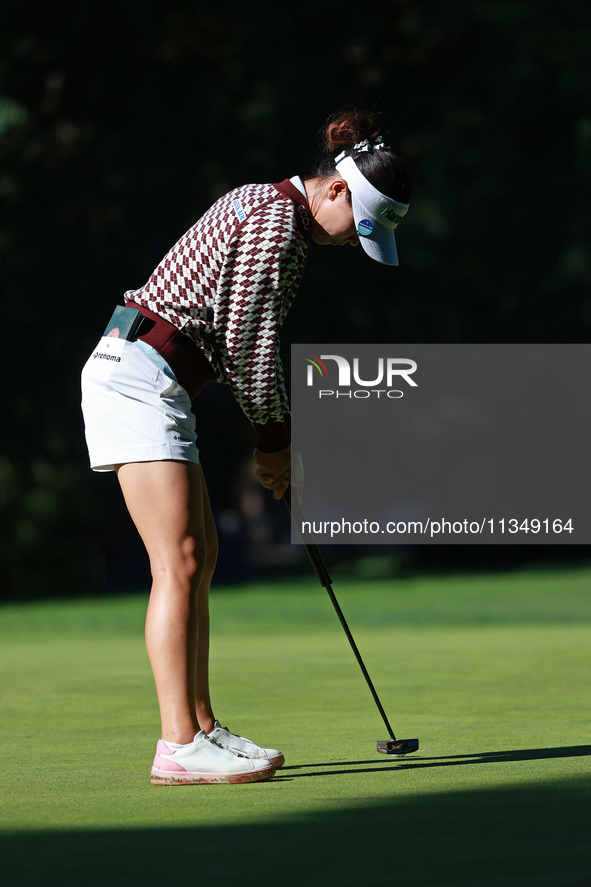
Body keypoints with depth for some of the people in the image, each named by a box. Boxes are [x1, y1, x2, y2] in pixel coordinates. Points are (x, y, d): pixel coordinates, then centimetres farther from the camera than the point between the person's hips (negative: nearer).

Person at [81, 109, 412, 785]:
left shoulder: (270, 210, 17)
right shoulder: (277, 222, -14)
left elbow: (244, 340, 19)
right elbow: (247, 343, -15)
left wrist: (272, 438, 13)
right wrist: (274, 438, -3)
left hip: (151, 381, 10)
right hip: (140, 377, -10)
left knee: (199, 557, 10)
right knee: (179, 563, -13)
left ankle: (200, 727, 12)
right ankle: (179, 748, -15)